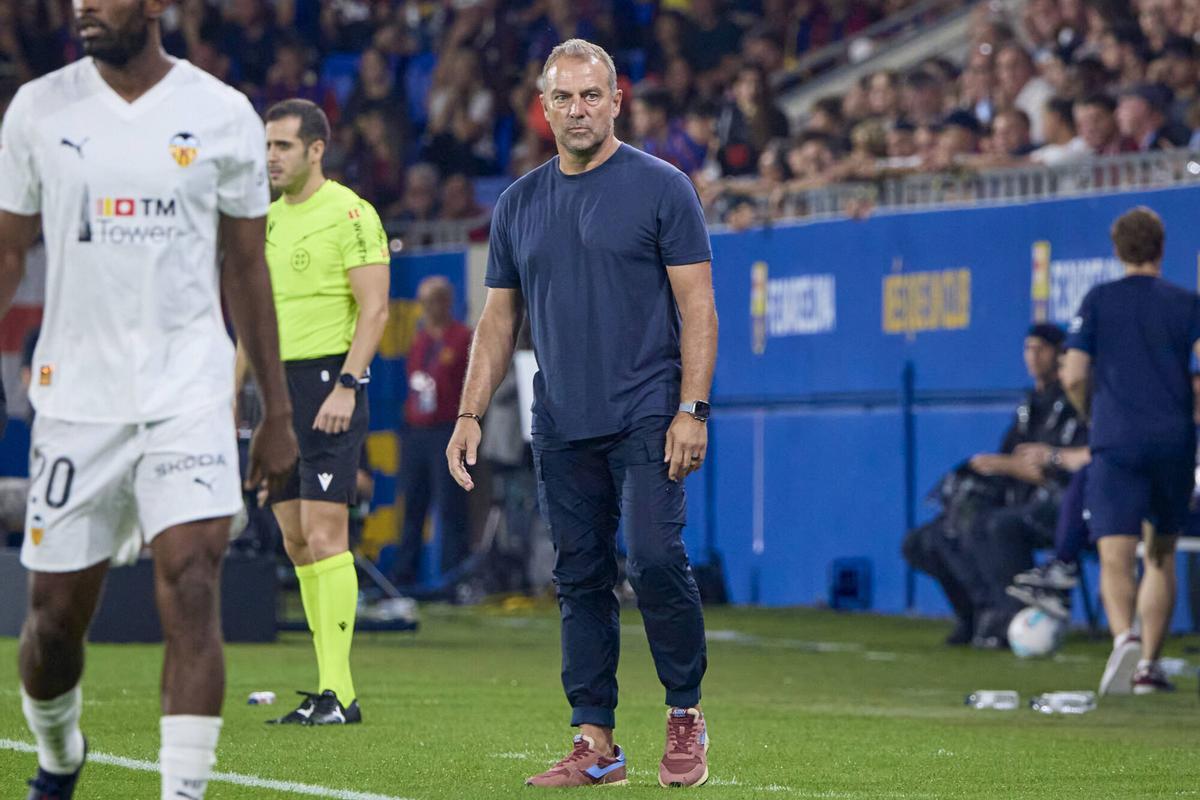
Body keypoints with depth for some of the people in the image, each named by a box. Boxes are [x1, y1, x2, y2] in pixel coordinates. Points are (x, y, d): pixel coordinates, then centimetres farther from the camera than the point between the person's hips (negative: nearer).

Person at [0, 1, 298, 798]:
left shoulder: (222, 115, 1)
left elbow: (246, 268, 8)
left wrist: (278, 410, 9)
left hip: (189, 393, -1)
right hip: (77, 396, 1)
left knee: (192, 590, -17)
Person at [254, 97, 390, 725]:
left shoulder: (349, 214, -8)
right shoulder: (270, 218, 16)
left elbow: (374, 308, -13)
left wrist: (346, 385, -20)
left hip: (328, 379, -8)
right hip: (276, 384, 8)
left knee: (324, 533, -13)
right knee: (297, 542, 5)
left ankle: (336, 692, -14)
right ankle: (332, 690, 8)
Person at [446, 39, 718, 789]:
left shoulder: (661, 187, -1)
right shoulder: (520, 205, 13)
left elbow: (697, 307, -4)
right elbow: (499, 319, 17)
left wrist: (692, 409, -12)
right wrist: (471, 415, 8)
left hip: (647, 418, -5)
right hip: (562, 429, 5)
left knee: (656, 560, -15)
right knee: (581, 580, 4)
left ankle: (686, 716, 1)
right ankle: (595, 742, 8)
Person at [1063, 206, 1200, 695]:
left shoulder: (1097, 301, 4)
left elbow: (1074, 377, -1)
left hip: (1115, 440, -1)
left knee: (1115, 559, -7)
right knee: (1161, 557, 16)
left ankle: (1124, 638, -34)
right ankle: (1149, 665, 15)